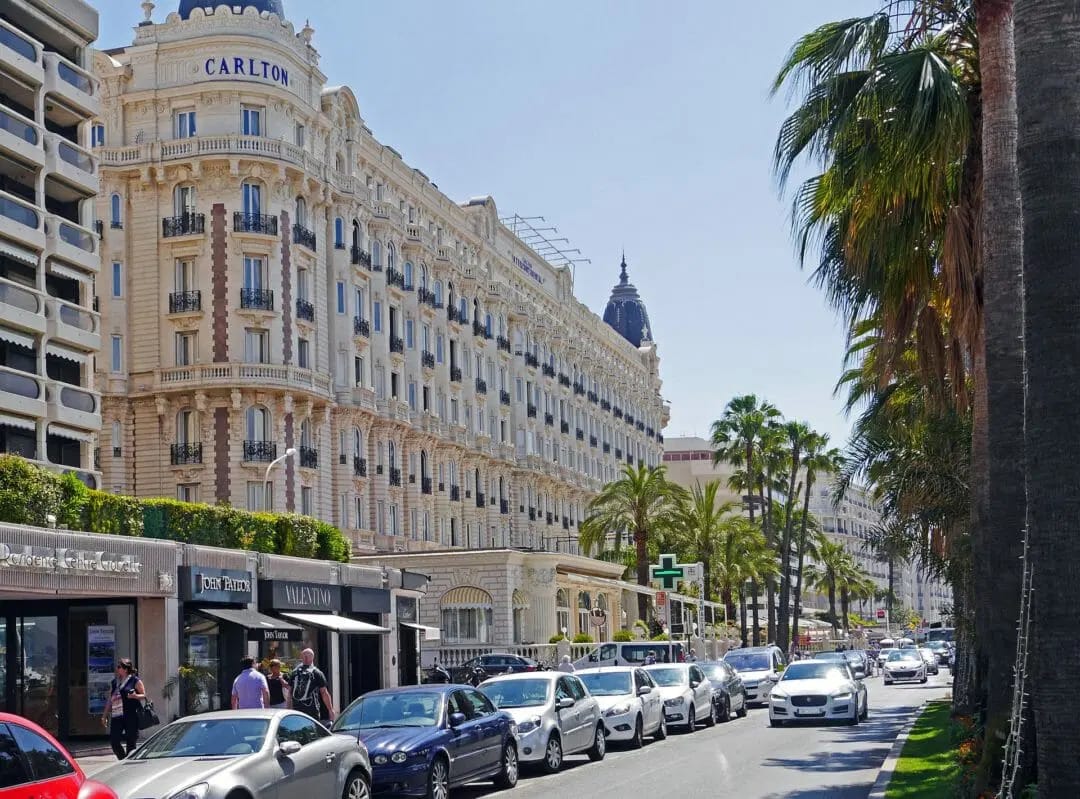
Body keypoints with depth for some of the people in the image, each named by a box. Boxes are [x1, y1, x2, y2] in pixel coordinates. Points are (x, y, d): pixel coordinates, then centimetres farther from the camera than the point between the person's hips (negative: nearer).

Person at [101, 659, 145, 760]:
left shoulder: (135, 681, 2)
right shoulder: (114, 682, 19)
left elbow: (144, 695, 1)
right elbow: (110, 700, 22)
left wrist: (135, 696, -19)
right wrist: (105, 715, 19)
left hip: (131, 716, -5)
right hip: (116, 716, 5)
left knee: (131, 742, -3)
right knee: (114, 740, -4)